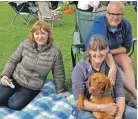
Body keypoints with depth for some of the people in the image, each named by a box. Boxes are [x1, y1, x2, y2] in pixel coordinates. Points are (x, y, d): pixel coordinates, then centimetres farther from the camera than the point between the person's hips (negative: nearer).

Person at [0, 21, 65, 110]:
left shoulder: (55, 53, -16)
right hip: (15, 79, 2)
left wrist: (60, 93, 4)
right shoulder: (25, 44, -10)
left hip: (32, 87, -1)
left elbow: (59, 76, -6)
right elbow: (12, 61, 1)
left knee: (14, 105, -19)